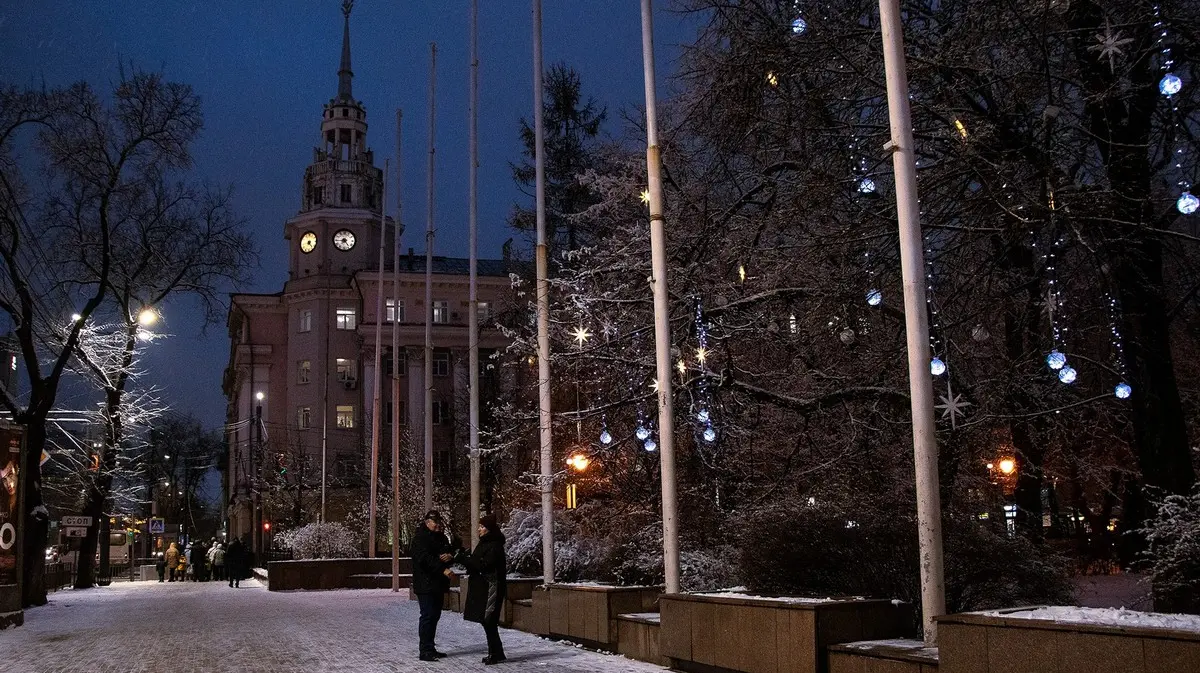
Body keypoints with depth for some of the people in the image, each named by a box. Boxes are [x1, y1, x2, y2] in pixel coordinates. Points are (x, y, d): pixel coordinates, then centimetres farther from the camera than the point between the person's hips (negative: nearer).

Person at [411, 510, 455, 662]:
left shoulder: (441, 537, 16)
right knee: (428, 616, -9)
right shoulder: (420, 537, -11)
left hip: (438, 584, 9)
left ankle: (430, 648, 21)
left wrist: (450, 557, -7)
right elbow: (425, 559, -23)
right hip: (425, 584, -9)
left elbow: (451, 554, 18)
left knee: (435, 615, 13)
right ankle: (425, 651, -6)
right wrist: (443, 569, -31)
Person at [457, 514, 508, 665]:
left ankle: (497, 653, -2)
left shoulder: (495, 545, -15)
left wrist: (464, 559, -20)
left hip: (491, 588, -9)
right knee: (487, 621, 11)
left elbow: (484, 565, -21)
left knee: (489, 621, -8)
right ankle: (494, 653, 18)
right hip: (482, 588, 9)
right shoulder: (484, 543, 15)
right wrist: (465, 557, 1)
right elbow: (477, 563, 18)